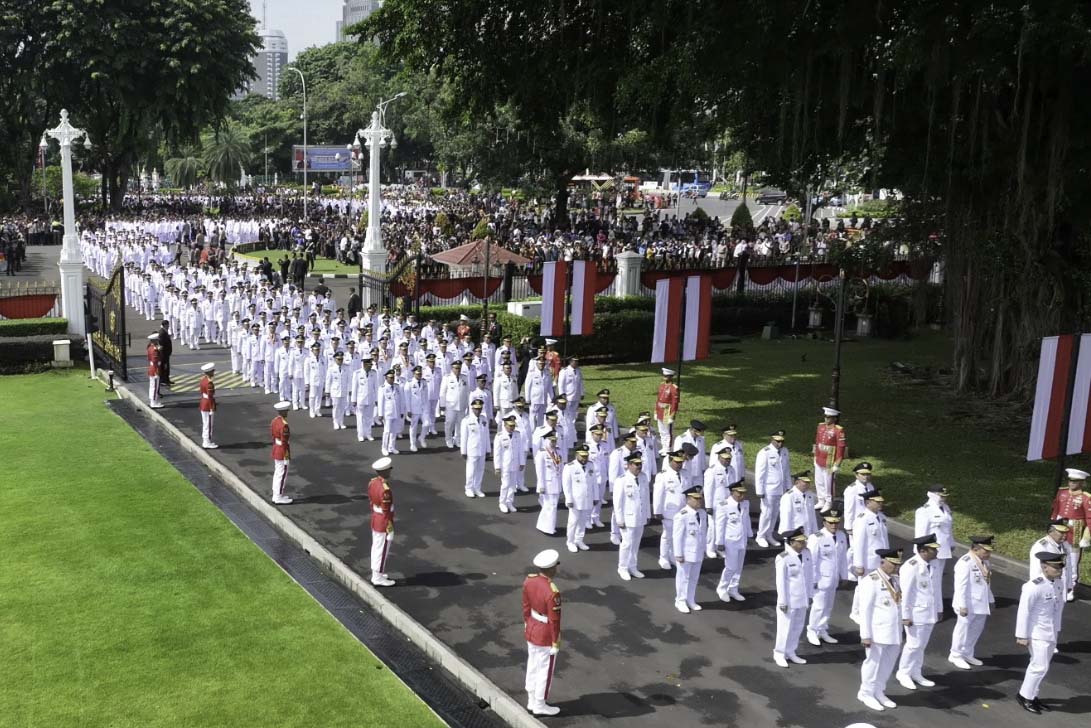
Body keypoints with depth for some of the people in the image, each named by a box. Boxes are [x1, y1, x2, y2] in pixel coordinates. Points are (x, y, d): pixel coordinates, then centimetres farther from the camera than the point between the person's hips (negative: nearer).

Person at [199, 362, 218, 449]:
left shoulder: (203, 379, 5)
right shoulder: (209, 383, -23)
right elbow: (210, 397, -22)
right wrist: (212, 409, -18)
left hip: (203, 405, 9)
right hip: (208, 407, -9)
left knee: (205, 424, 16)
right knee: (208, 425, 0)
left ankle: (205, 442, 23)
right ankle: (207, 443, 6)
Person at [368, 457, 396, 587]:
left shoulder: (372, 482, -3)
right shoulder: (385, 490, -31)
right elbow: (386, 513, -24)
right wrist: (390, 530, -15)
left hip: (375, 520, 9)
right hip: (384, 524, -9)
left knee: (376, 547, 20)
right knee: (382, 550, 5)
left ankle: (376, 573, 33)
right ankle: (379, 578, 16)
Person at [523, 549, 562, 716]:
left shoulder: (529, 580, -12)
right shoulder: (552, 593, -34)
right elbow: (554, 621, -24)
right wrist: (556, 644, -12)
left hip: (532, 629, 7)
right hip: (546, 636, -7)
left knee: (533, 666, 22)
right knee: (545, 671, 12)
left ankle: (531, 701, 36)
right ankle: (540, 706, 28)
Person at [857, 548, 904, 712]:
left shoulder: (894, 579, 8)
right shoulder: (871, 581, -16)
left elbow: (896, 604, 12)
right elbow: (865, 609, -16)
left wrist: (899, 629, 12)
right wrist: (865, 635, -17)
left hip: (894, 631, 7)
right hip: (877, 632, -7)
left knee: (889, 663, 14)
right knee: (873, 662, 6)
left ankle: (879, 692, 30)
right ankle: (866, 693, 23)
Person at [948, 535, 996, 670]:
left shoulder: (984, 562, 9)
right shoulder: (965, 563, -20)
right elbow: (960, 586, -21)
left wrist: (990, 600, 19)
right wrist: (962, 606, -22)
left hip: (981, 603, 9)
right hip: (969, 604, -9)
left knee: (977, 629, 15)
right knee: (963, 628, 4)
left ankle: (967, 654, 29)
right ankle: (956, 655, 18)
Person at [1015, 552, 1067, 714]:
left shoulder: (1059, 584, -1)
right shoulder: (1034, 587, -24)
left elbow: (1059, 607, 10)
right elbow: (1023, 611, -19)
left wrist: (1057, 629, 15)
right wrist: (1022, 635, -15)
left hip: (1051, 633, 8)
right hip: (1037, 634, -8)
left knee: (1039, 666, 18)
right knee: (1040, 667, -3)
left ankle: (1032, 696, 31)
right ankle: (1024, 695, 15)